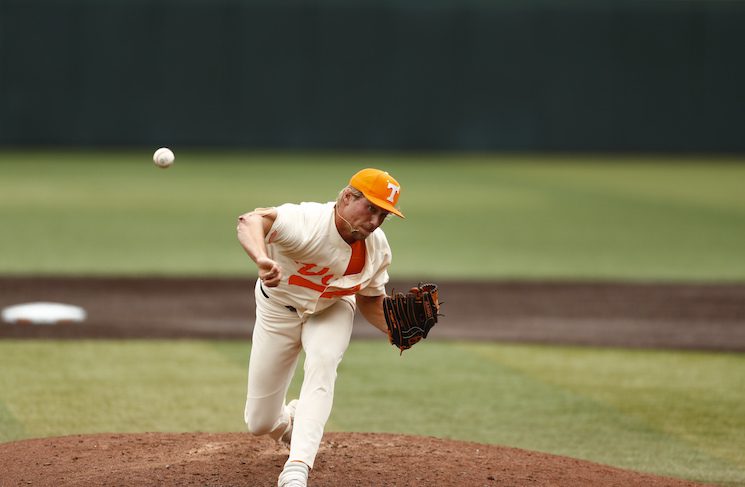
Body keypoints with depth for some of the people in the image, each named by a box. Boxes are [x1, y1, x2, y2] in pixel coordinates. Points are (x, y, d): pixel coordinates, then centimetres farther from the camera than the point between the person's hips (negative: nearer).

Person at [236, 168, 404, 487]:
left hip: (331, 310, 3)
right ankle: (290, 421, 44)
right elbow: (250, 221, -57)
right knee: (260, 423, 3)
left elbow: (370, 299, 1)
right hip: (279, 310, -2)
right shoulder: (306, 223, -38)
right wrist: (262, 259, -78)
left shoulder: (377, 248, -18)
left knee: (322, 362, -33)